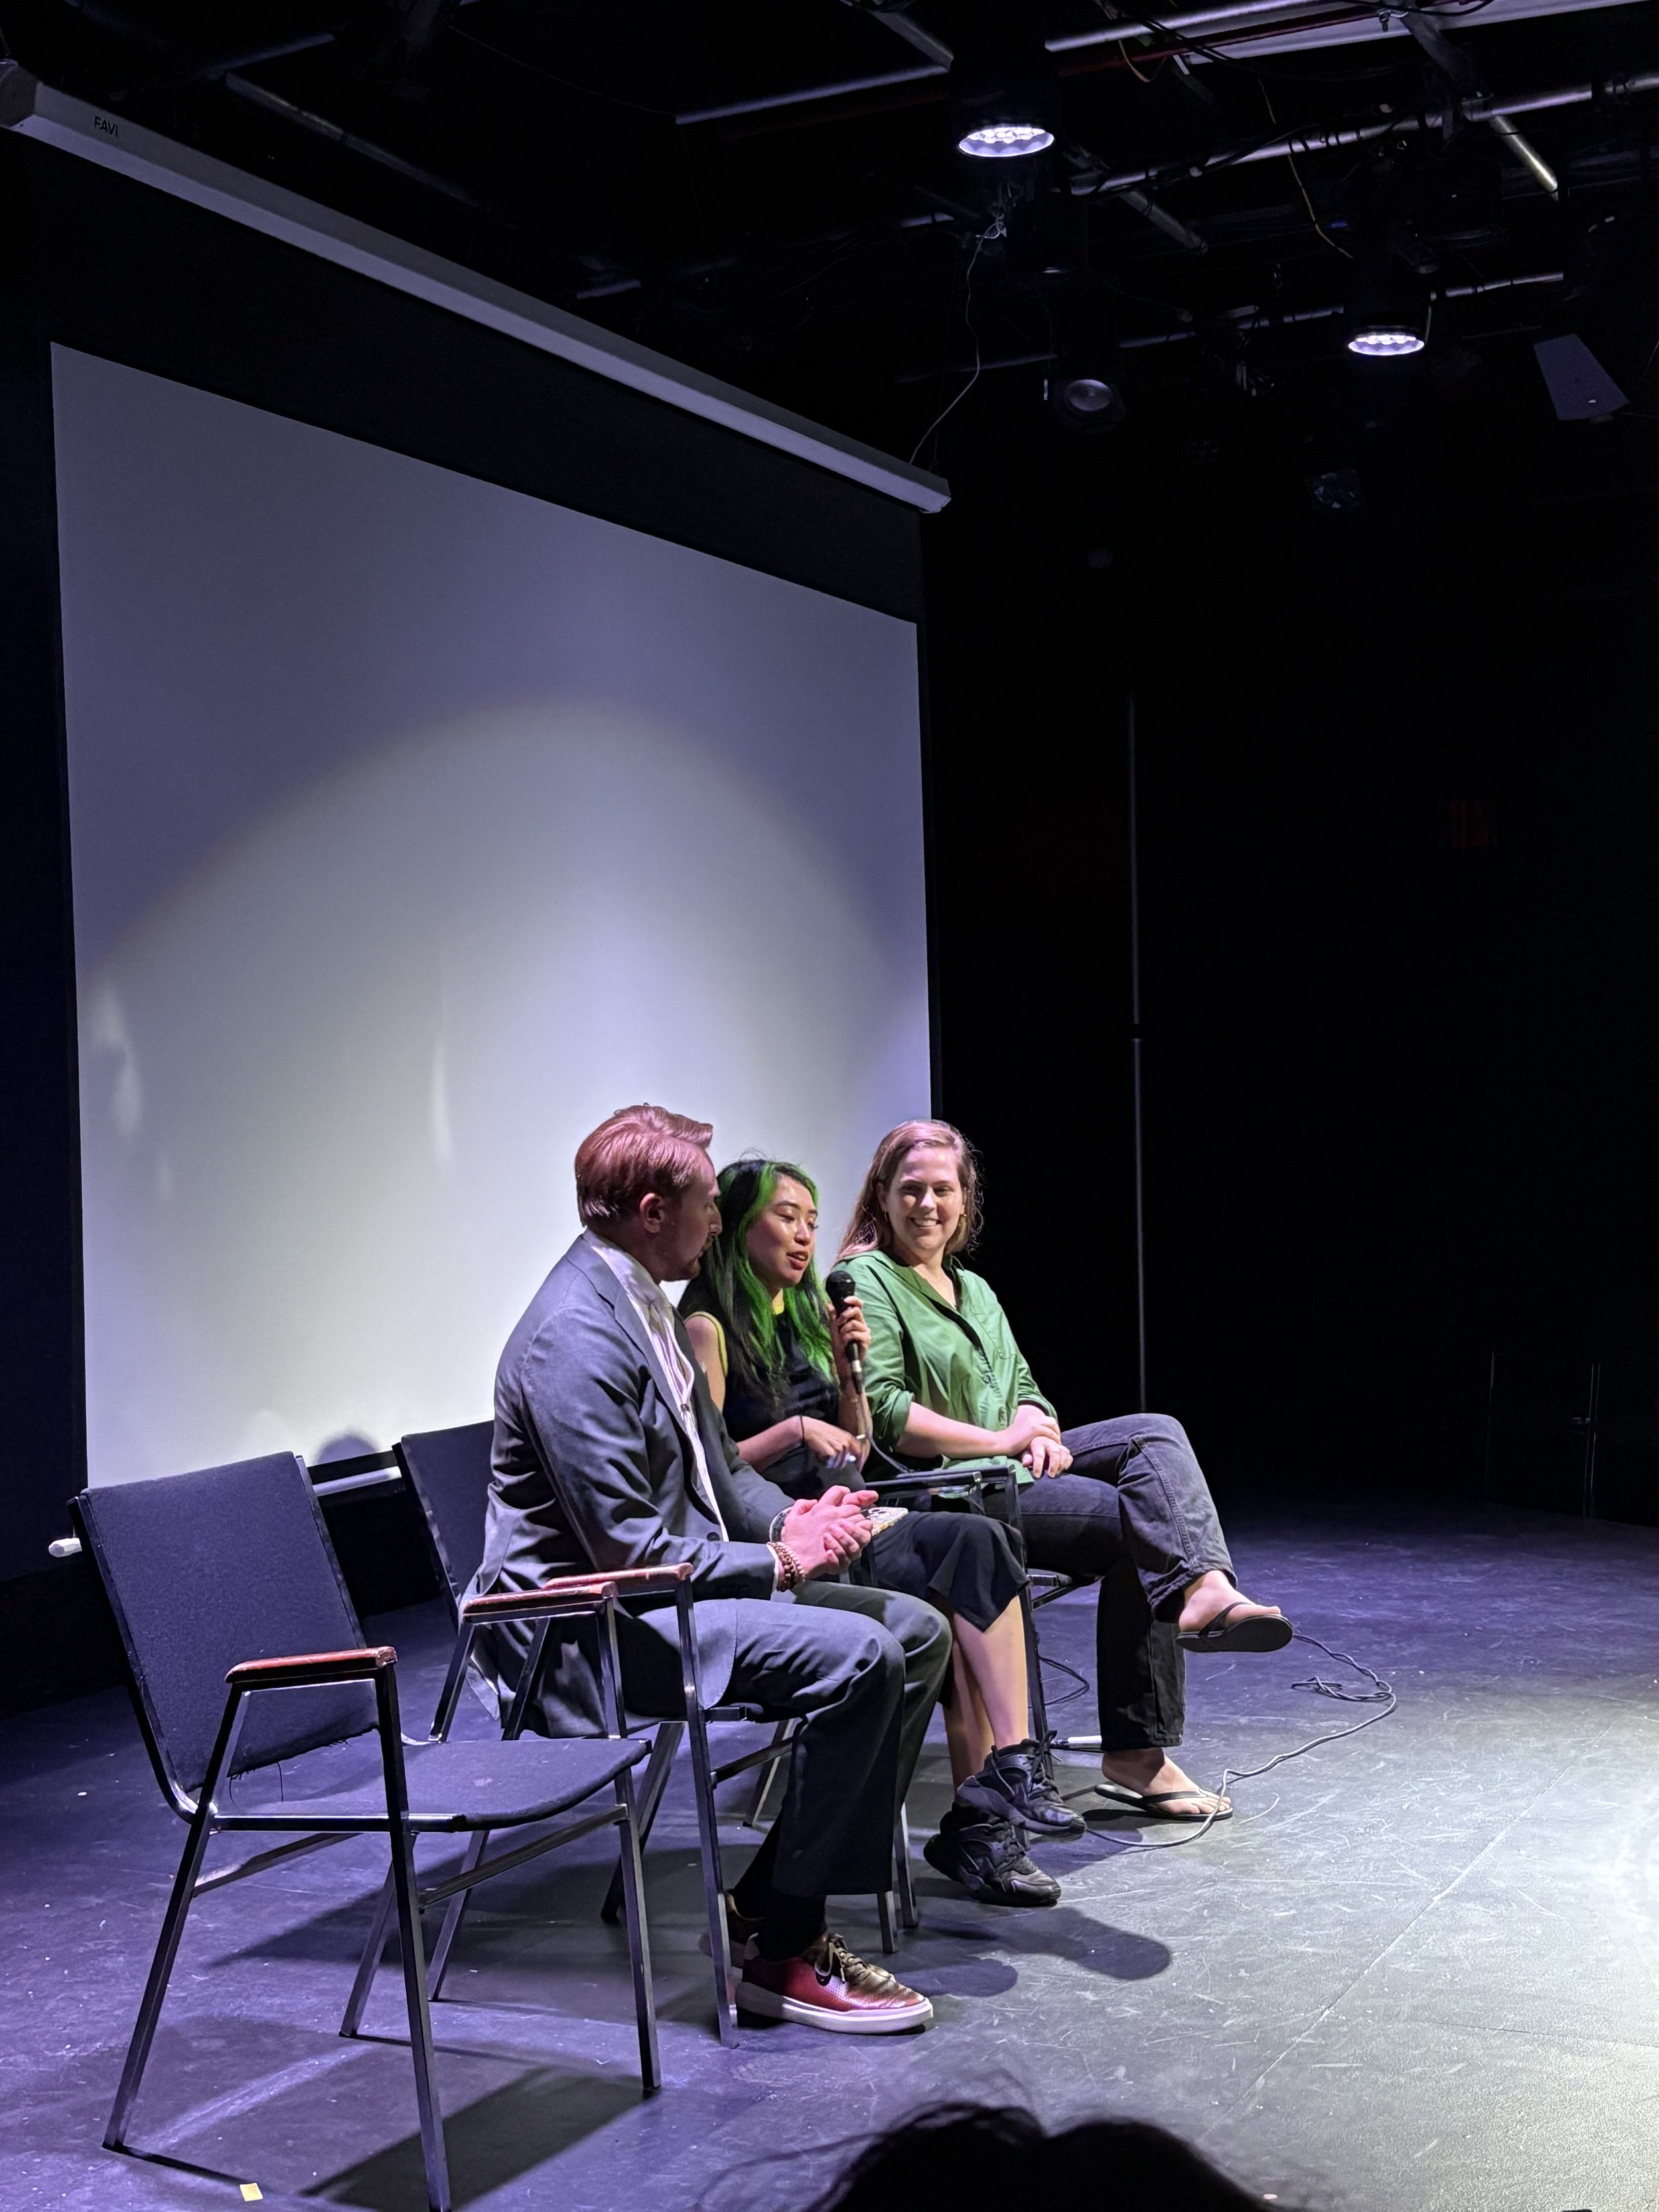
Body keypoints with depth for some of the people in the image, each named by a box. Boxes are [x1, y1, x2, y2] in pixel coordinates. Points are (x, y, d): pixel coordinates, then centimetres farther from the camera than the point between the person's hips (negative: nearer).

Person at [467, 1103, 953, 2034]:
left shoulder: (644, 1303, 11)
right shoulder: (576, 1336, -21)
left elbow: (715, 1467, 20)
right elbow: (628, 1550, -23)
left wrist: (793, 1520, 0)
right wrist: (779, 1562, -15)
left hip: (671, 1586, 10)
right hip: (588, 1629, -10)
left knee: (917, 1632, 4)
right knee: (856, 1657, -26)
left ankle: (773, 1892, 6)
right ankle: (784, 1951, -14)